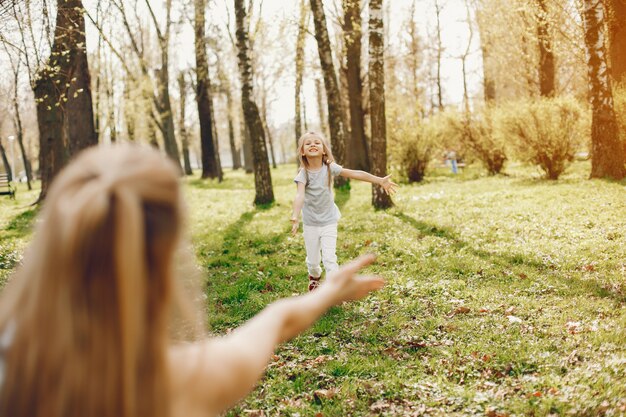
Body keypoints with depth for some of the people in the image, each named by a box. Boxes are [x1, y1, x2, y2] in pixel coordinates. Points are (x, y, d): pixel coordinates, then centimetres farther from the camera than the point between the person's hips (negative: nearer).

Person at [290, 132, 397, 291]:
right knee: (312, 260, 13)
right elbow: (300, 195, -32)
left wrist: (380, 180, -14)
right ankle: (314, 276, 46)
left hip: (329, 221, 0)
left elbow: (355, 174, -12)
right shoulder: (303, 173, -17)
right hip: (310, 223, 0)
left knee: (329, 258, -8)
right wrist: (295, 217, -48)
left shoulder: (329, 168, -11)